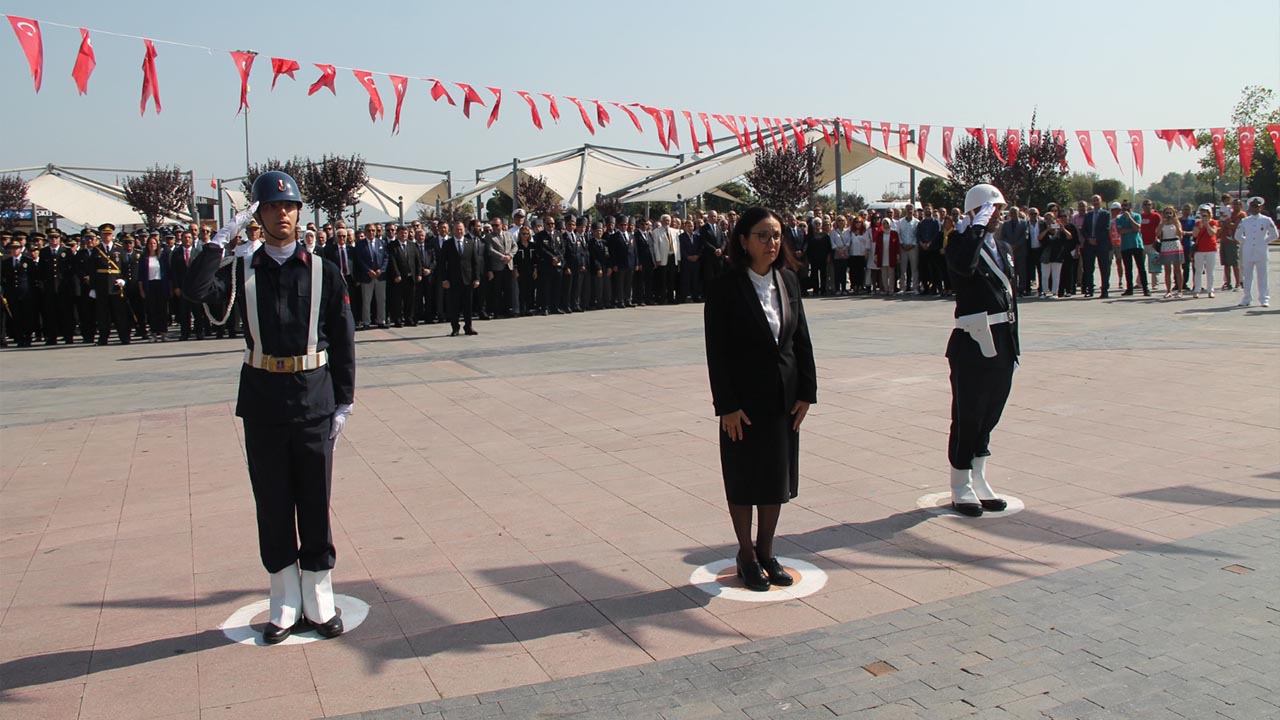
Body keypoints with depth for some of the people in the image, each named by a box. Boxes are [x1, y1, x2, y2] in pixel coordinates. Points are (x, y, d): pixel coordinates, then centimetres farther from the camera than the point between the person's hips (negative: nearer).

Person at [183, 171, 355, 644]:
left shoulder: (323, 272, 3)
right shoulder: (243, 271, 5)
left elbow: (343, 341, 3)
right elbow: (196, 291, -15)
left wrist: (344, 403, 0)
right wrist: (222, 237, -15)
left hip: (315, 405, -1)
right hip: (263, 405, 1)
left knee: (315, 505, 6)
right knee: (273, 507, 9)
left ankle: (320, 603, 20)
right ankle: (285, 605, 22)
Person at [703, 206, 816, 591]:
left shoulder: (788, 281, 4)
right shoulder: (725, 288, -11)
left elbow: (802, 339, 7)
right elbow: (716, 351, -13)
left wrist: (806, 391, 1)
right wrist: (727, 405, -16)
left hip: (784, 397, 5)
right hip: (745, 399, -5)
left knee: (778, 475, 13)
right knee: (744, 478, 8)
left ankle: (766, 552, 29)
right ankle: (747, 556, 24)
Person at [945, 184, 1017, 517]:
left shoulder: (1004, 248, 15)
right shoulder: (961, 243, -7)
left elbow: (1011, 296, 17)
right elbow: (965, 265, -33)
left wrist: (1013, 345, 14)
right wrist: (977, 227, -20)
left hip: (1002, 345, 7)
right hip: (973, 344, -7)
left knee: (989, 415, 15)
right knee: (968, 417, 3)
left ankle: (979, 482, 27)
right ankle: (961, 488, 15)